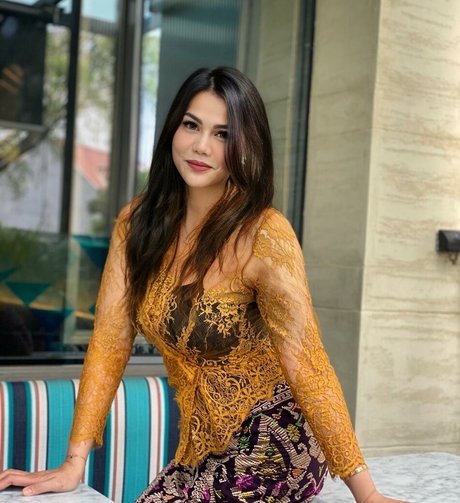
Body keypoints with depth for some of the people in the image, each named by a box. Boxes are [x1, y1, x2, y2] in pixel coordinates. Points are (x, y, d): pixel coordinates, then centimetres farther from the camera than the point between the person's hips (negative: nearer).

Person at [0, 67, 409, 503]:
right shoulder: (138, 223, -2)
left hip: (270, 448, -5)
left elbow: (305, 366, -22)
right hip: (202, 448, 5)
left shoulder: (263, 236, -20)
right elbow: (110, 342, -3)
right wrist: (74, 464, -7)